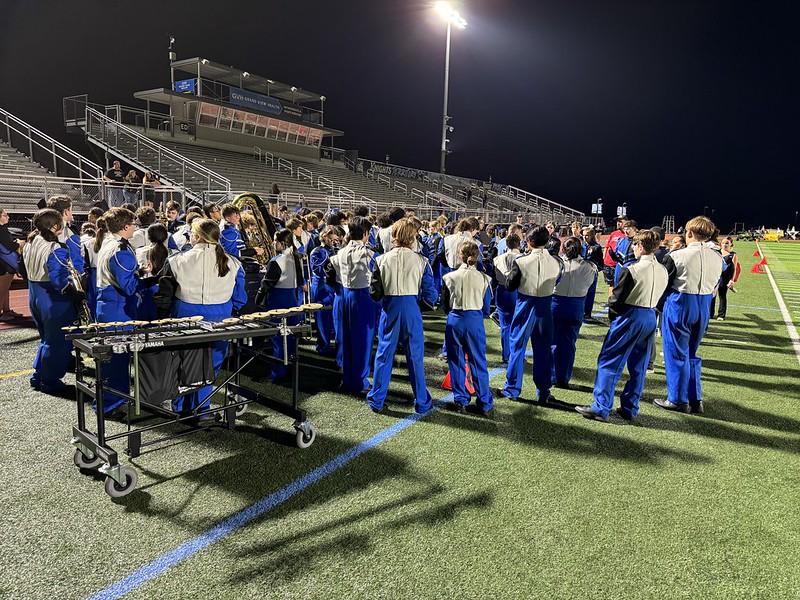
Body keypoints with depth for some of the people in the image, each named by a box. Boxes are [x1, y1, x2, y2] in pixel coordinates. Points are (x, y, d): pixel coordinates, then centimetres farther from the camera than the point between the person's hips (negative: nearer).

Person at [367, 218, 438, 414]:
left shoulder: (382, 260, -4)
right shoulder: (420, 261, -5)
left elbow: (374, 293, -3)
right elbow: (430, 295, -4)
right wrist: (422, 297, 18)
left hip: (389, 309, 1)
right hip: (412, 309, 0)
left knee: (383, 355, 12)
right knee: (415, 357, 10)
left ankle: (376, 400, 21)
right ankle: (422, 403, 20)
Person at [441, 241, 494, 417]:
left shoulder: (449, 277, -2)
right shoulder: (484, 279, -3)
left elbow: (445, 306, 6)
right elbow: (486, 309, 4)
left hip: (454, 321, 0)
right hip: (475, 322, 0)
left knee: (456, 362, 12)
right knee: (478, 363, 8)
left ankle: (460, 401, 18)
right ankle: (485, 405, 13)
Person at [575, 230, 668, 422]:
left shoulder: (631, 270, -16)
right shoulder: (662, 270, 6)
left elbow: (617, 298, -11)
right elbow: (659, 295, 12)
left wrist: (612, 314, 5)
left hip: (630, 316, -7)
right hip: (651, 318, 7)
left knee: (609, 362, 0)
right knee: (638, 366, 13)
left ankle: (601, 407, 0)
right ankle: (630, 409, 20)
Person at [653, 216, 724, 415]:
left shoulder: (677, 256, -15)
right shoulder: (717, 257, 1)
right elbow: (715, 286, 9)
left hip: (679, 306, -5)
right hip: (704, 308, 5)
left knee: (676, 354, 6)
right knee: (692, 354, 18)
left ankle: (678, 400, 13)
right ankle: (695, 399, 22)